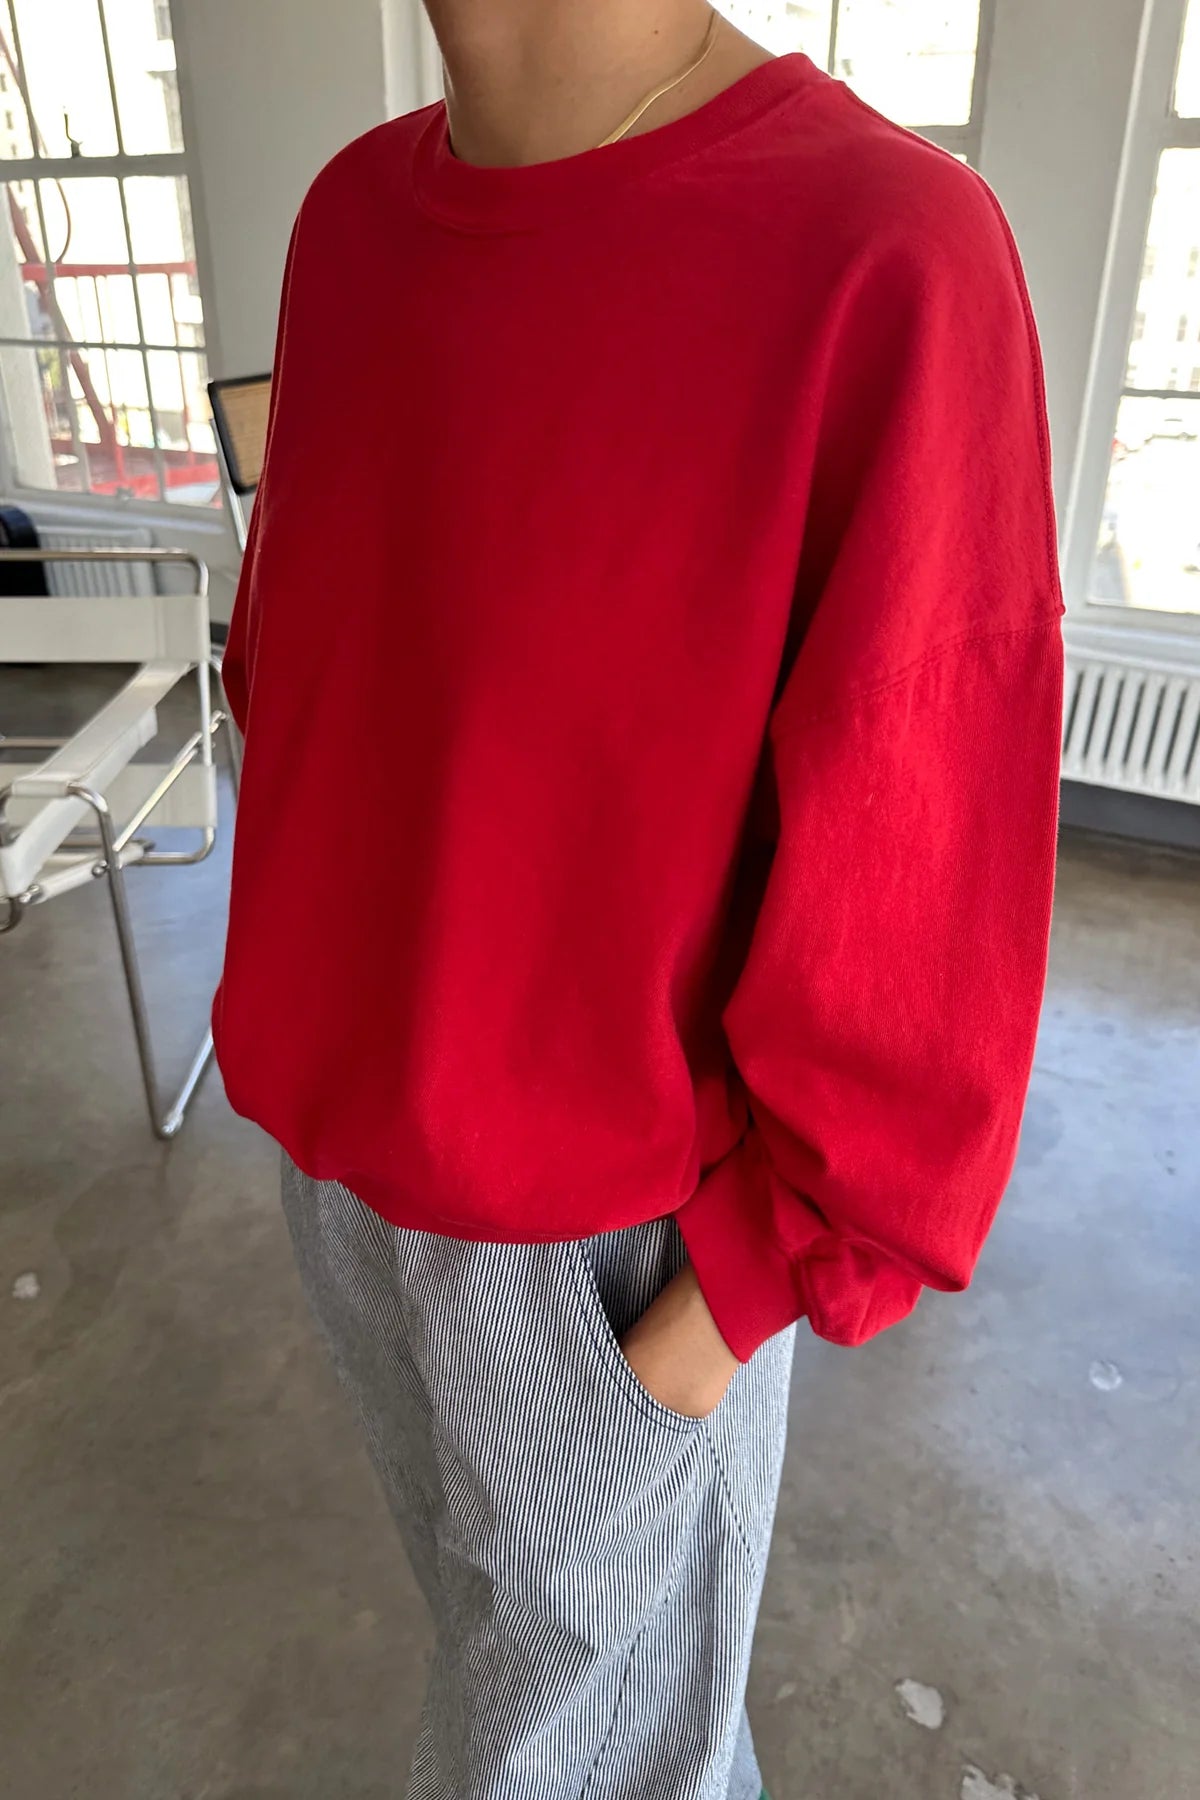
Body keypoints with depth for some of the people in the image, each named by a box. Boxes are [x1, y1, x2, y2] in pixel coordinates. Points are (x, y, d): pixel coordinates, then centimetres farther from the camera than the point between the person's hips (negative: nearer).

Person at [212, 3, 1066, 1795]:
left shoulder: (888, 262, -26)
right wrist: (315, 1007, 11)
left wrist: (744, 1294, -13)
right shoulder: (354, 214, -3)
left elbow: (920, 905, -21)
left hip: (611, 1215, -6)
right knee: (474, 1519, 32)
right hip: (348, 1134, 7)